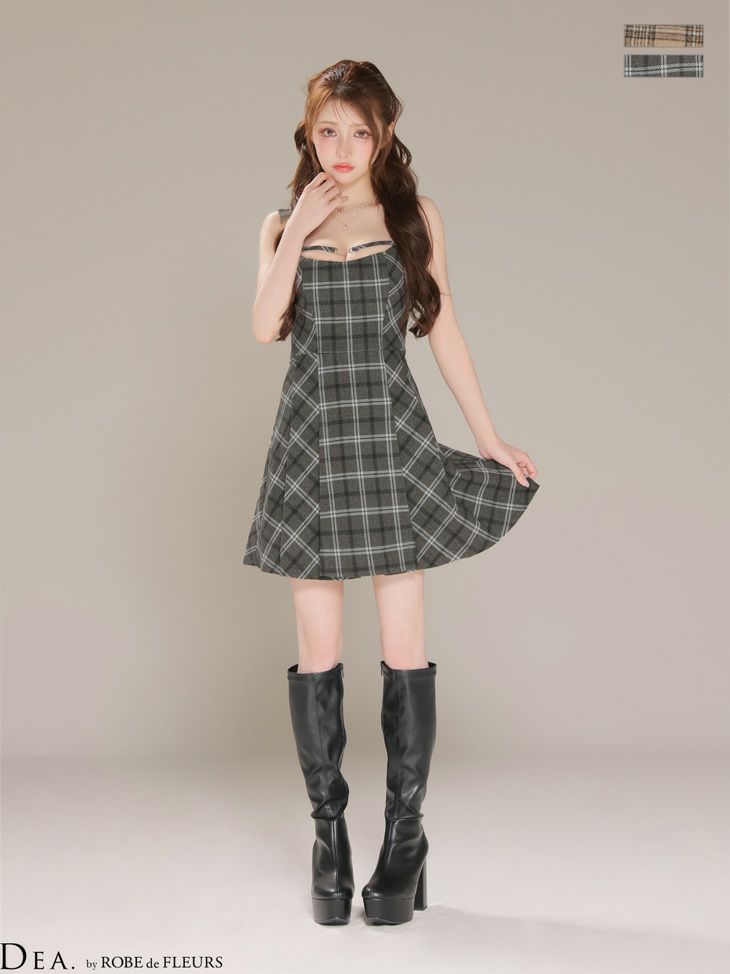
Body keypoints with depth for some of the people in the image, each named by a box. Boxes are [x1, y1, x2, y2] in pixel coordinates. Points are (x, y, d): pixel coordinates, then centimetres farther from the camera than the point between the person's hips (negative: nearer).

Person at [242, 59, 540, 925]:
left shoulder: (416, 217, 6)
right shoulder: (283, 224, 9)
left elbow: (443, 332, 8)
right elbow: (265, 328, -6)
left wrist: (489, 438, 6)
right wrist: (298, 230, -11)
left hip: (392, 437, -1)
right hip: (311, 441, 1)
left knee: (402, 643, -2)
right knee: (318, 647, 2)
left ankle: (406, 836, 8)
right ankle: (328, 834, 13)